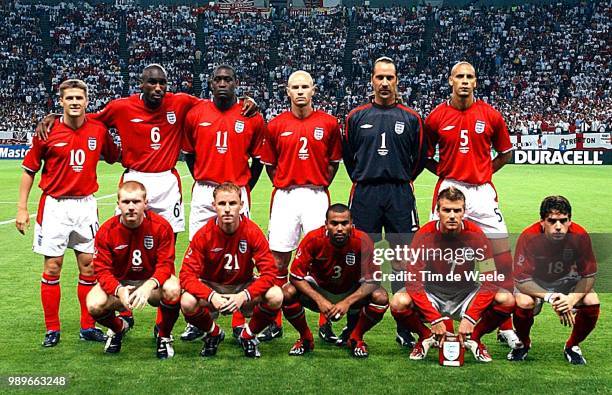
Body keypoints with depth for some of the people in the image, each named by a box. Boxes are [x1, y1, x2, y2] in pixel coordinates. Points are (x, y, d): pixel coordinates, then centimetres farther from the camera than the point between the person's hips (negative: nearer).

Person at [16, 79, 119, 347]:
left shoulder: (99, 130, -1)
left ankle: (88, 327, 16)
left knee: (88, 266, 5)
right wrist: (22, 208, 0)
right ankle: (52, 329, 12)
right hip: (54, 205, -2)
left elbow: (115, 157, 17)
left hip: (86, 205, 2)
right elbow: (29, 170, 2)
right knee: (52, 267, 1)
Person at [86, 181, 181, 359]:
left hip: (152, 282, -1)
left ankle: (164, 335, -3)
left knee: (173, 289, -36)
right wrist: (119, 290, -36)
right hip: (119, 283, 1)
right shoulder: (106, 231, -13)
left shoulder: (161, 226, -16)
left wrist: (149, 286, -39)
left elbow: (165, 264, -18)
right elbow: (103, 270, -14)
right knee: (94, 304, -28)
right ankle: (119, 327, 12)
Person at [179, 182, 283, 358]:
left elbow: (269, 272, -20)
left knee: (276, 297, -29)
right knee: (187, 303, -31)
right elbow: (187, 274, -20)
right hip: (211, 287, 0)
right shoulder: (203, 235, -17)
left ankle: (248, 335, 3)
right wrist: (211, 296, -38)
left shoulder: (253, 232, -17)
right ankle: (213, 334, 4)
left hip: (244, 287, 0)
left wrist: (244, 296, -36)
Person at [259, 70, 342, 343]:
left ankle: (326, 324, 9)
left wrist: (319, 186, 5)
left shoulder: (329, 123, 3)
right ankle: (274, 323, 14)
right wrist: (284, 186, 5)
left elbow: (334, 161, 12)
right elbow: (269, 163, 13)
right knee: (279, 261, 2)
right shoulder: (276, 125, 4)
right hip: (284, 196, 1)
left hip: (317, 196, -1)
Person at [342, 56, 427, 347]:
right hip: (364, 195, 0)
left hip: (400, 196, 0)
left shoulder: (411, 118, 5)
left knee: (402, 260, 0)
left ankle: (405, 329, 7)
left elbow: (420, 159, 13)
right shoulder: (356, 117, 7)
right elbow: (347, 156, 16)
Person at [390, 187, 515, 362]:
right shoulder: (424, 235, -16)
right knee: (399, 302, -30)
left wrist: (470, 318, -26)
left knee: (507, 300, -25)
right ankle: (426, 337, 1)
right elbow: (413, 281, -19)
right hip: (432, 296, -1)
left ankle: (473, 338, 2)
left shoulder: (475, 234, -14)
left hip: (466, 296, 1)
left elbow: (489, 280, -15)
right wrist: (435, 319, -28)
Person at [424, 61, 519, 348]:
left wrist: (481, 174, 6)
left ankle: (506, 327, 11)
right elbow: (425, 157, 13)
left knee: (505, 262, -3)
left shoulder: (491, 115, 2)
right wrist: (446, 174, 3)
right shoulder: (436, 117, 1)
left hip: (483, 192, 1)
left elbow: (505, 154, 14)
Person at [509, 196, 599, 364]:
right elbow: (521, 280, -28)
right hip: (535, 283, -2)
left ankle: (572, 346, 3)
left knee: (592, 302, -25)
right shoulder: (528, 237, -30)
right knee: (523, 302, -33)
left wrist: (571, 299, -34)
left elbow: (589, 275, -16)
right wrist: (549, 297, -42)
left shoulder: (580, 236, -25)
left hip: (567, 280, 2)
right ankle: (524, 344, 0)